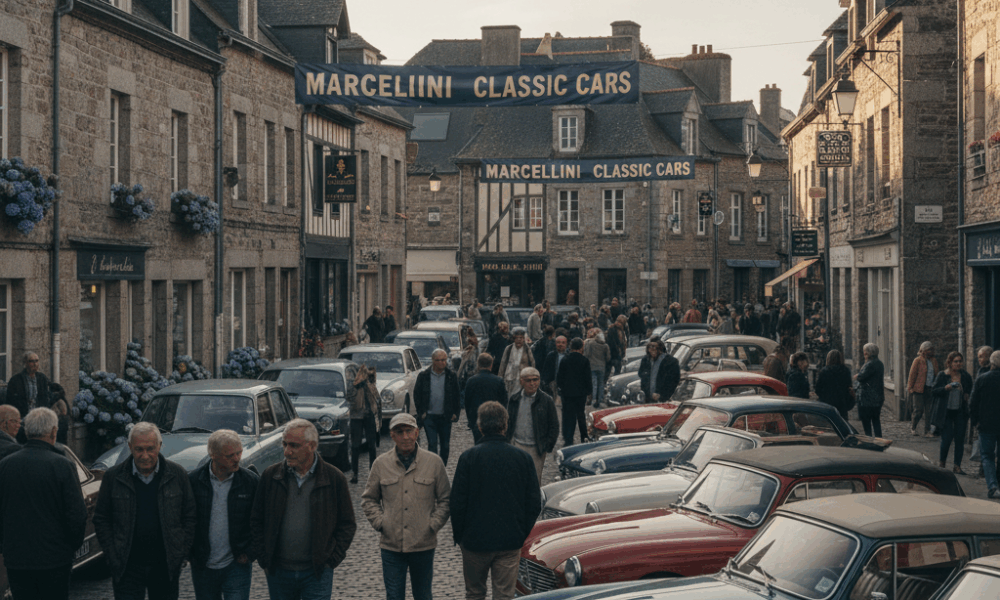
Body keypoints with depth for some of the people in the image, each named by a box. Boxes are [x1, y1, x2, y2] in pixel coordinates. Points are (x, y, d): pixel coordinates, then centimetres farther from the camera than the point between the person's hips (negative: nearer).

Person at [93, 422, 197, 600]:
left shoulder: (177, 475, 1)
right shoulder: (113, 476, 0)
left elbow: (190, 516, 6)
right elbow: (101, 519, 5)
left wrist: (182, 552, -1)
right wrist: (112, 555, -3)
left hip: (166, 565, 1)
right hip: (127, 566, -1)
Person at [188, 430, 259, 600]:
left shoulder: (252, 481, -5)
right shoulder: (193, 481, -5)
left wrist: (250, 552, -2)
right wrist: (189, 553, -1)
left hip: (237, 566, -1)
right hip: (203, 567, 1)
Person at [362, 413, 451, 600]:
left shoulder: (434, 462, -1)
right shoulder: (381, 464, 2)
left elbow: (446, 499, 5)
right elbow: (368, 499, 11)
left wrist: (433, 525, -5)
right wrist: (380, 523, -2)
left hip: (424, 545, 0)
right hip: (391, 545, 0)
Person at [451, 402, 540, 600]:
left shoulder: (468, 457, -10)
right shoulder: (523, 458, -4)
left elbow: (457, 502, -7)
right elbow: (534, 503, 1)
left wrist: (459, 536, 7)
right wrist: (522, 535, 13)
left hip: (475, 541, -1)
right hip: (511, 543, 1)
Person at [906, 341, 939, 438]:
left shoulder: (934, 361, 13)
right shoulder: (918, 360, -3)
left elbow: (936, 375, 16)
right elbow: (912, 375, -3)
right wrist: (910, 388, -6)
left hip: (930, 389, 5)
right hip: (919, 389, -5)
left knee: (929, 412, 1)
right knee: (919, 410, -5)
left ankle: (927, 432, 6)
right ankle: (913, 428, 15)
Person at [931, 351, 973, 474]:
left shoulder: (965, 376, 3)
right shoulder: (942, 375, -5)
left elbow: (970, 389, 18)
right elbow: (934, 390, -6)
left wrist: (967, 395, -3)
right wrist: (946, 388, -22)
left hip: (960, 412, 3)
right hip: (945, 412, -3)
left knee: (960, 439, 1)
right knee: (947, 438, -6)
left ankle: (957, 466, 10)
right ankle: (941, 461, 20)